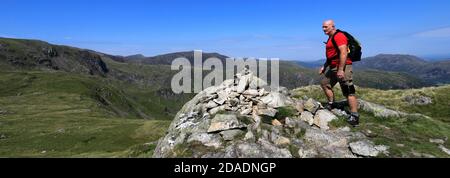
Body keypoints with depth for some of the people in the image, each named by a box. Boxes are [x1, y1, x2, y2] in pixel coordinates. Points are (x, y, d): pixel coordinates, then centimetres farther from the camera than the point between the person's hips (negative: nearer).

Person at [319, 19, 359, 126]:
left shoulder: (339, 36, -13)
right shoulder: (331, 38, 20)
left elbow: (343, 53, -22)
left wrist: (340, 69, -27)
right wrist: (324, 66, 25)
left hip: (342, 66, -11)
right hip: (333, 67, 11)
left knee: (348, 92, -10)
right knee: (324, 83, 18)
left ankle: (354, 116, -9)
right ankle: (331, 104, 28)